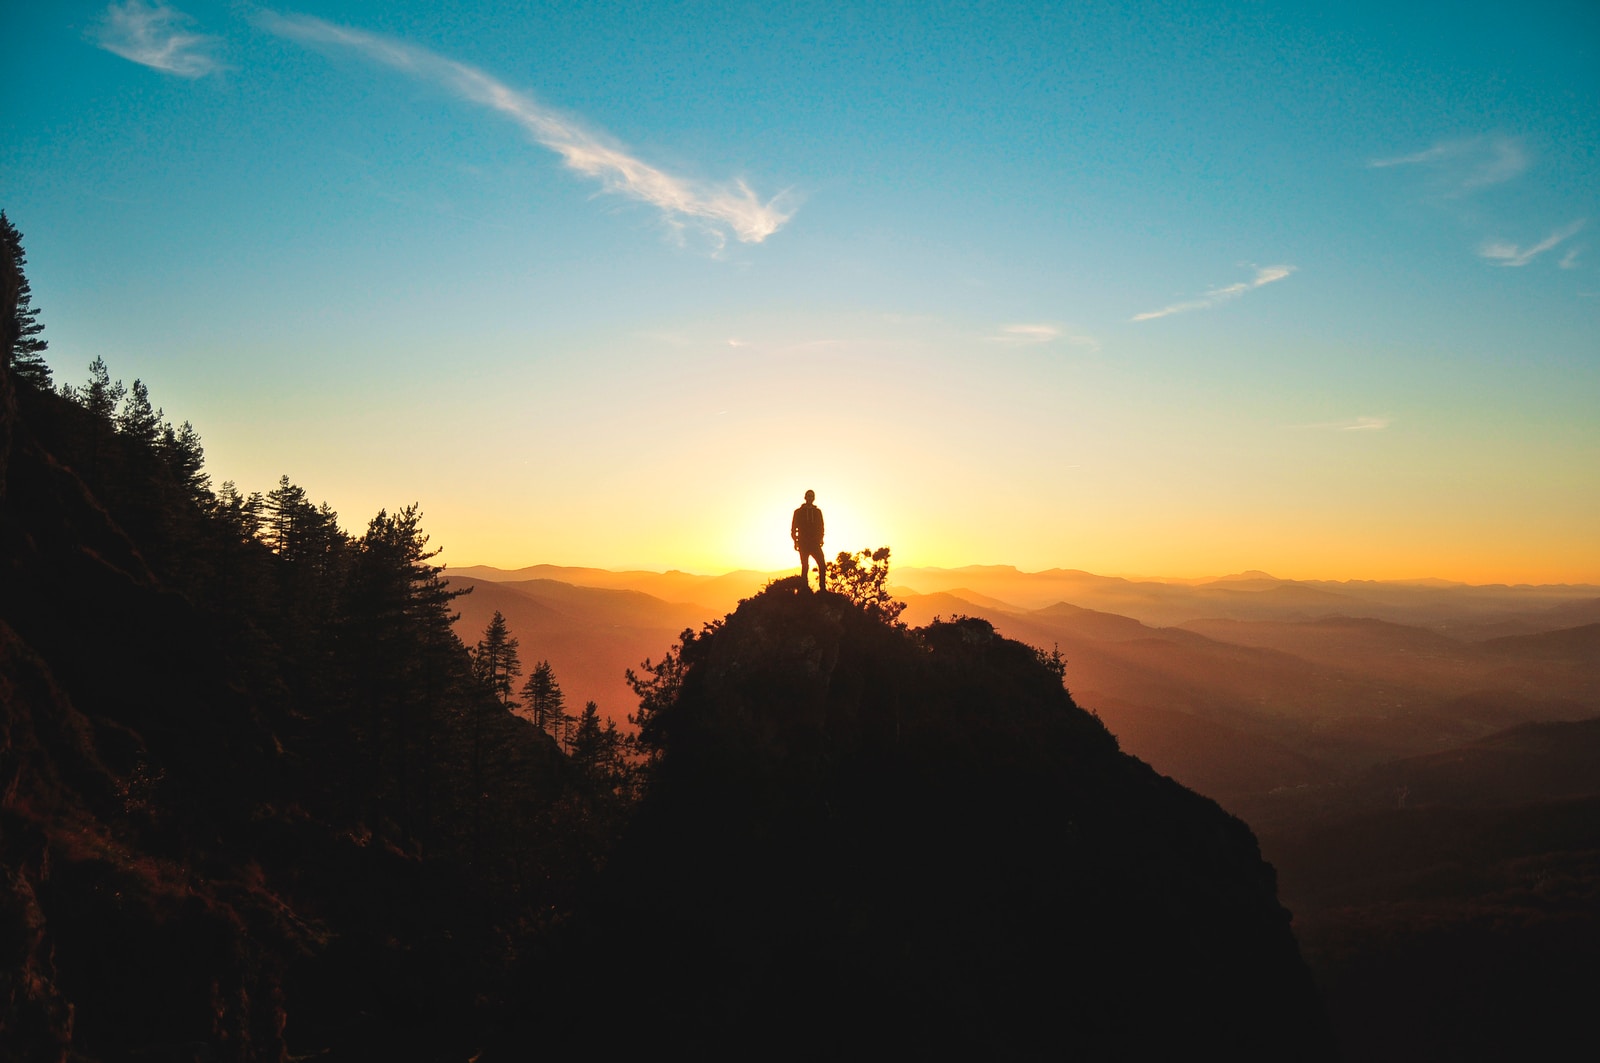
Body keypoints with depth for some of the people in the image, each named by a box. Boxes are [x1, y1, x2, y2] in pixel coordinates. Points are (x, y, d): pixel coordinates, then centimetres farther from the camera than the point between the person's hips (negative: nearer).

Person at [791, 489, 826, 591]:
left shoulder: (818, 512, 14)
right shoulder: (798, 512, 8)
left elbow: (821, 527, 15)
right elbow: (793, 528, 7)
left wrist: (820, 539, -1)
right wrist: (796, 541, -5)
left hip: (815, 543, 1)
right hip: (803, 544, -1)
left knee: (822, 565, -12)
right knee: (805, 567, -5)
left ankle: (823, 588, -8)